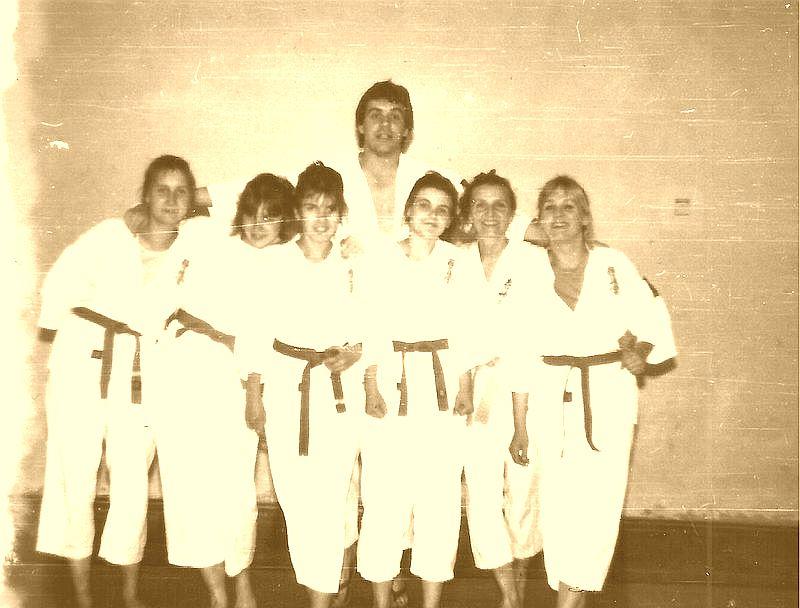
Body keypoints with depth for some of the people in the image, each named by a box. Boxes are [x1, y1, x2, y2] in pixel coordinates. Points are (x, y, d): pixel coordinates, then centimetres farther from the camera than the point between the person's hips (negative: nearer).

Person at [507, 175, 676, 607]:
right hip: (553, 397, 1)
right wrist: (519, 427, 4)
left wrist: (639, 351, -15)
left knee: (597, 502, -7)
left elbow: (650, 321, 8)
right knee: (557, 503, 2)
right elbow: (522, 354, 3)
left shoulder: (614, 265, -2)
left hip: (608, 396, -1)